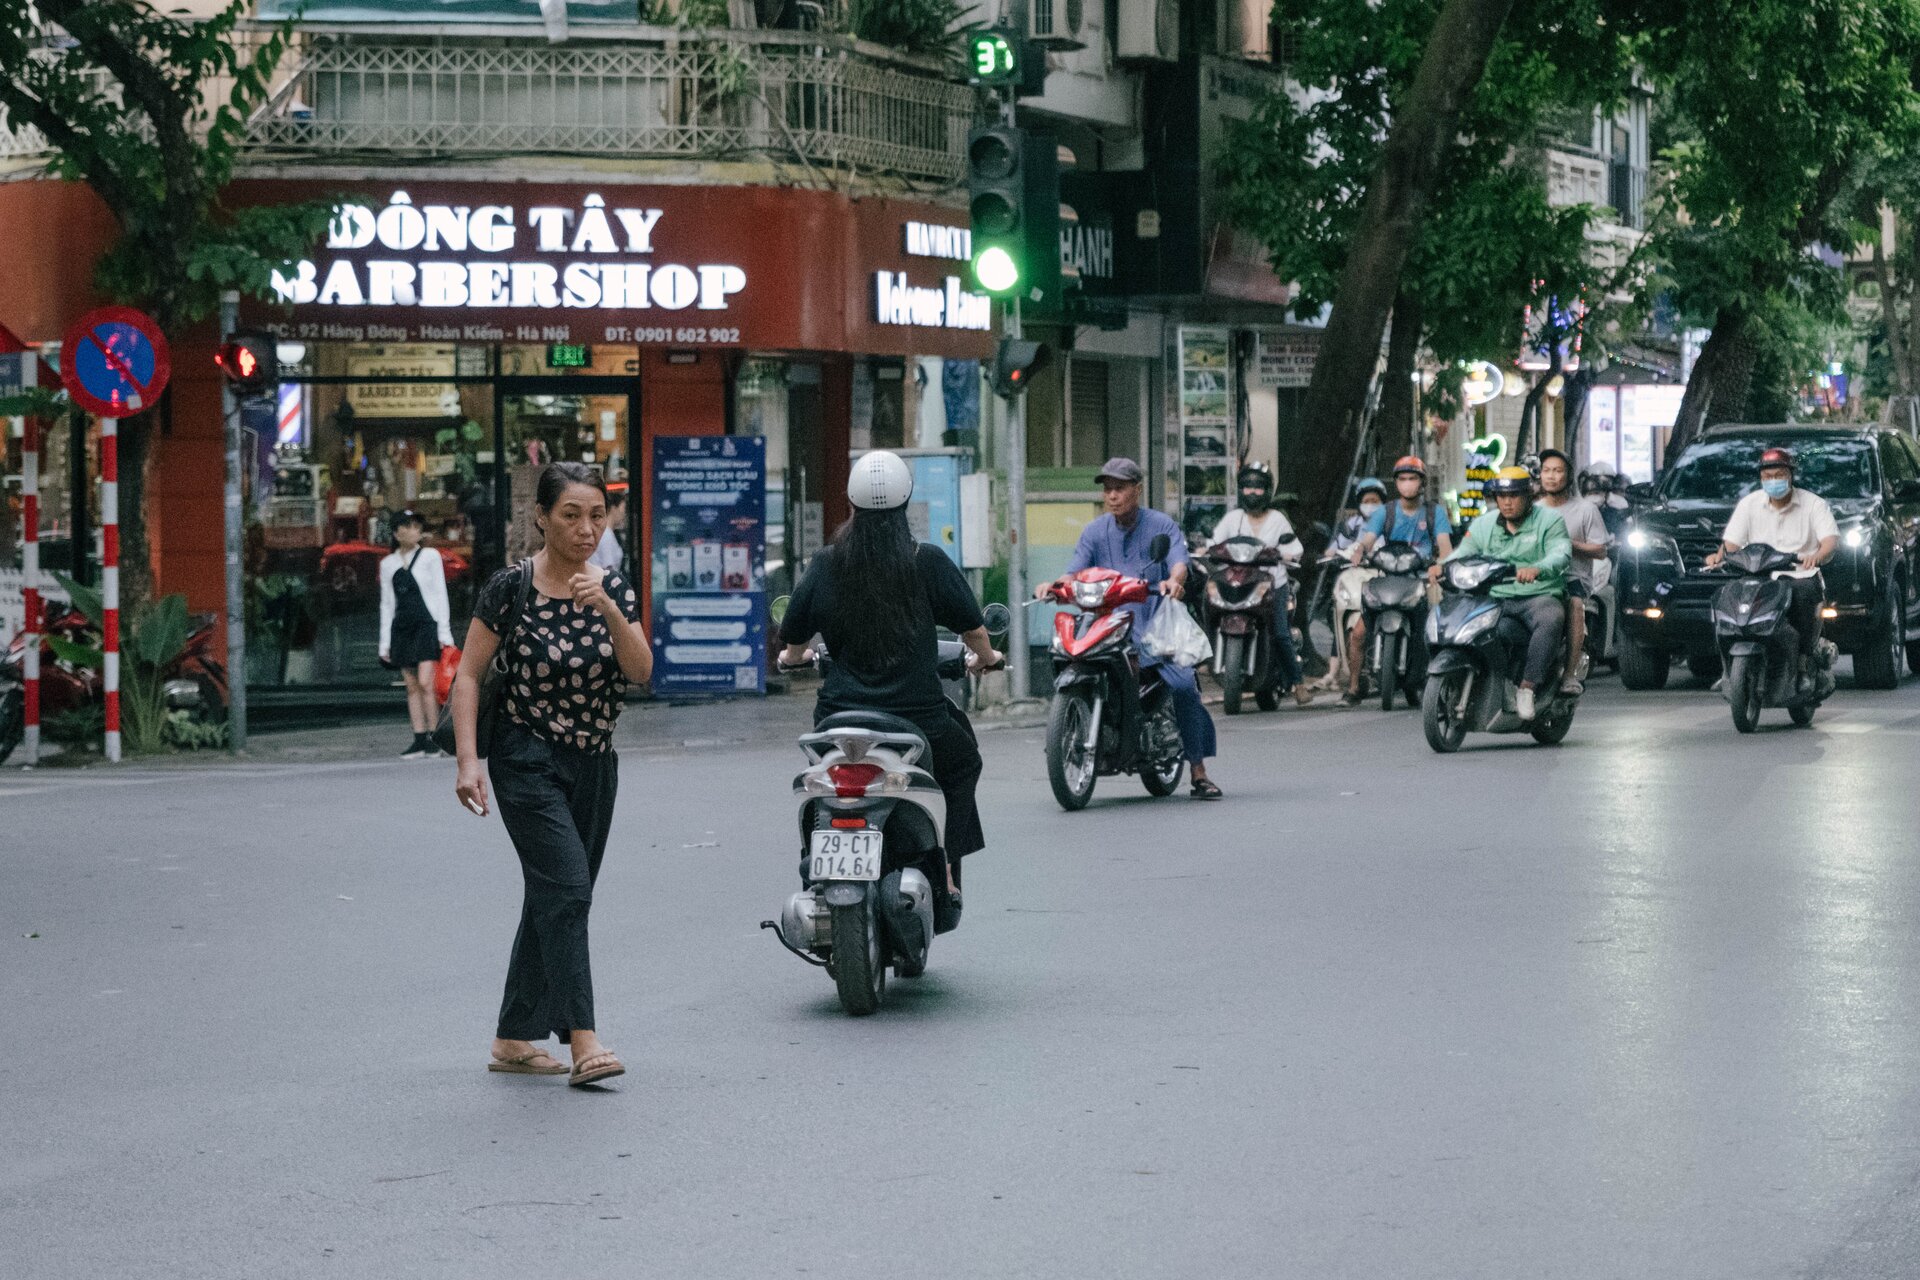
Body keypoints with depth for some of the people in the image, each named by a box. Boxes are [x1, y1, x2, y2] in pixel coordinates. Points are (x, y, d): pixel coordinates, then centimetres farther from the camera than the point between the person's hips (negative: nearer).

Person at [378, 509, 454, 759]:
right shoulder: (388, 564, 12)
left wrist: (444, 633, -5)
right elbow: (386, 604, 14)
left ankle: (434, 738, -9)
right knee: (412, 687, 2)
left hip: (427, 623, -4)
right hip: (402, 626, 4)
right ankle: (420, 741, 2)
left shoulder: (429, 556, 3)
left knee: (425, 682, -15)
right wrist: (384, 643, 10)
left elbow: (440, 595, 2)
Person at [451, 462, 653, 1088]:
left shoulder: (613, 587, 2)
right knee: (565, 887, -18)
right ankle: (582, 1042, -23)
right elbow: (468, 674, -7)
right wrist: (468, 760, -15)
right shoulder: (510, 587, -11)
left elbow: (641, 672, -8)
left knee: (556, 897, 10)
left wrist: (607, 608, -23)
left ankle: (514, 1039, 20)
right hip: (529, 761, -6)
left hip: (595, 764, 6)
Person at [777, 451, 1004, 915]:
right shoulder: (928, 562, -6)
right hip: (917, 716, -2)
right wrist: (986, 657, 28)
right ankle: (946, 881, 16)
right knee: (962, 764, 26)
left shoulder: (827, 565, 0)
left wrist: (793, 657, 34)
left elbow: (794, 633, 9)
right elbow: (971, 626, 4)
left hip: (839, 719, 2)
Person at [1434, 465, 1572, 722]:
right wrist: (1442, 566, -17)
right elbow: (1463, 552, 8)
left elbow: (1560, 554, -15)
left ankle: (1527, 688, -37)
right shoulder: (1483, 525, 17)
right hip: (1495, 600, 4)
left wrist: (1536, 569, -38)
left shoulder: (1550, 520, 2)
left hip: (1539, 597, -4)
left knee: (1551, 620, -38)